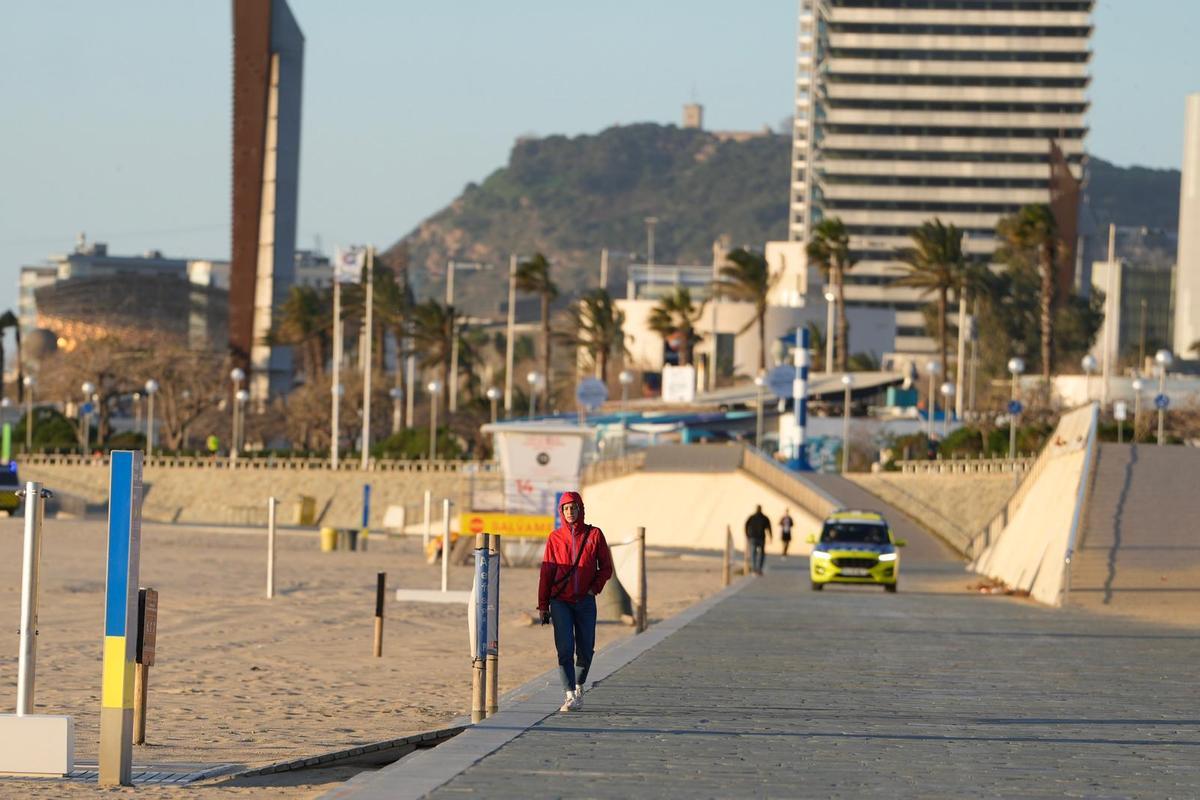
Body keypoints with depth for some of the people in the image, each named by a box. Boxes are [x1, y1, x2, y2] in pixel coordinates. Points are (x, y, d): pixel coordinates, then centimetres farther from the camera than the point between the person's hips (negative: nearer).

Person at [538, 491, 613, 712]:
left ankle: (579, 686, 31)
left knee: (585, 650, 7)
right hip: (560, 602, -1)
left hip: (585, 602, 1)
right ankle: (570, 696, -13)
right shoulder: (555, 538, 3)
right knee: (565, 649, -11)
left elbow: (606, 567, 7)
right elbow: (546, 572, 5)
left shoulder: (594, 535, 3)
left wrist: (595, 588, -8)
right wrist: (543, 606, 3)